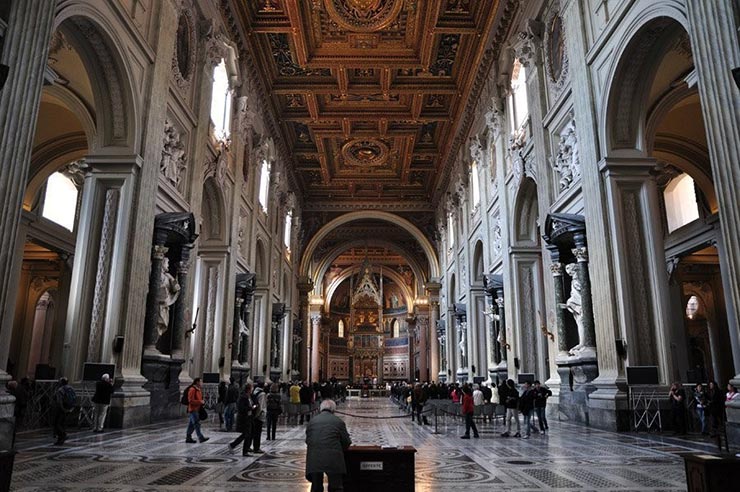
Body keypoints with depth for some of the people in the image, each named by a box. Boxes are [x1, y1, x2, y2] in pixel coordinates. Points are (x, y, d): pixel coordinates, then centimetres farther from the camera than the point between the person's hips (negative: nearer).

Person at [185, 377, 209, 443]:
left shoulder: (199, 390, 16)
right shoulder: (192, 389, -14)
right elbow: (191, 400, -20)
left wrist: (202, 402, 12)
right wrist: (200, 402, -19)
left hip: (197, 410, 10)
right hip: (193, 410, -10)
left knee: (191, 424, 13)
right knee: (197, 424, -10)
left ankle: (188, 438, 19)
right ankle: (201, 438, -11)